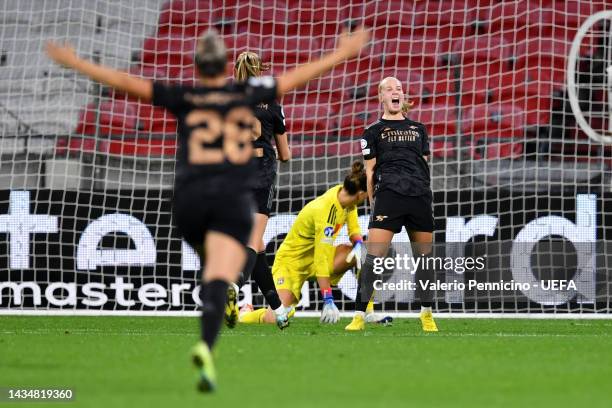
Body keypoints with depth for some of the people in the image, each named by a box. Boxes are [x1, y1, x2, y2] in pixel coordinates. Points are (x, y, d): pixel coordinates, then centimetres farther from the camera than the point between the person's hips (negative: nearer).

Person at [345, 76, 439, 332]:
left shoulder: (418, 129, 22)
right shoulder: (373, 132, 12)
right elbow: (370, 171, 8)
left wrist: (423, 191, 16)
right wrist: (373, 203, 1)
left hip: (420, 197, 4)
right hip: (388, 195, -4)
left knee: (424, 257, 6)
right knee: (374, 256, -14)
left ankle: (426, 315, 19)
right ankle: (359, 316, -13)